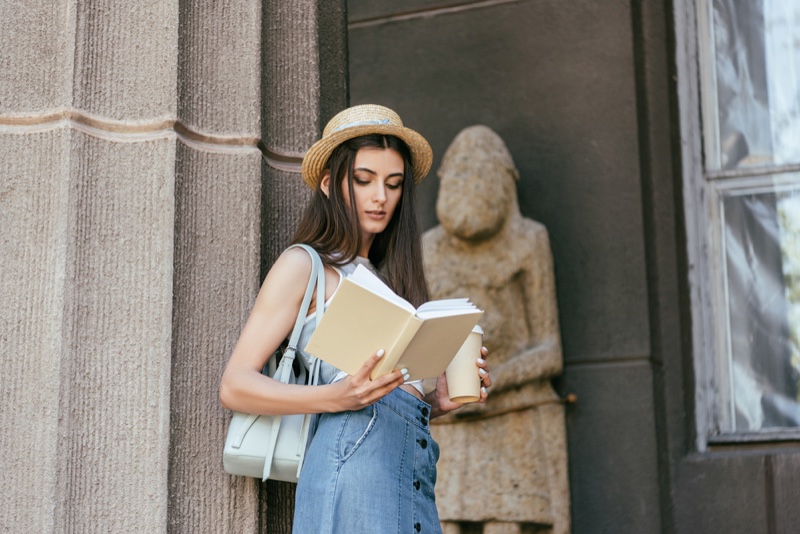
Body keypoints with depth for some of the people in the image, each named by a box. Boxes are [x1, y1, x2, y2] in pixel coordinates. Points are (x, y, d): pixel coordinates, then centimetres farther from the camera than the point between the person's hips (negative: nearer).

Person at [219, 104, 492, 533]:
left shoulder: (383, 277, 27)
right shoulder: (304, 264, 6)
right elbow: (235, 385, -4)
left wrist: (438, 401, 4)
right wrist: (337, 396, -18)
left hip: (414, 469, 7)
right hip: (355, 452, -6)